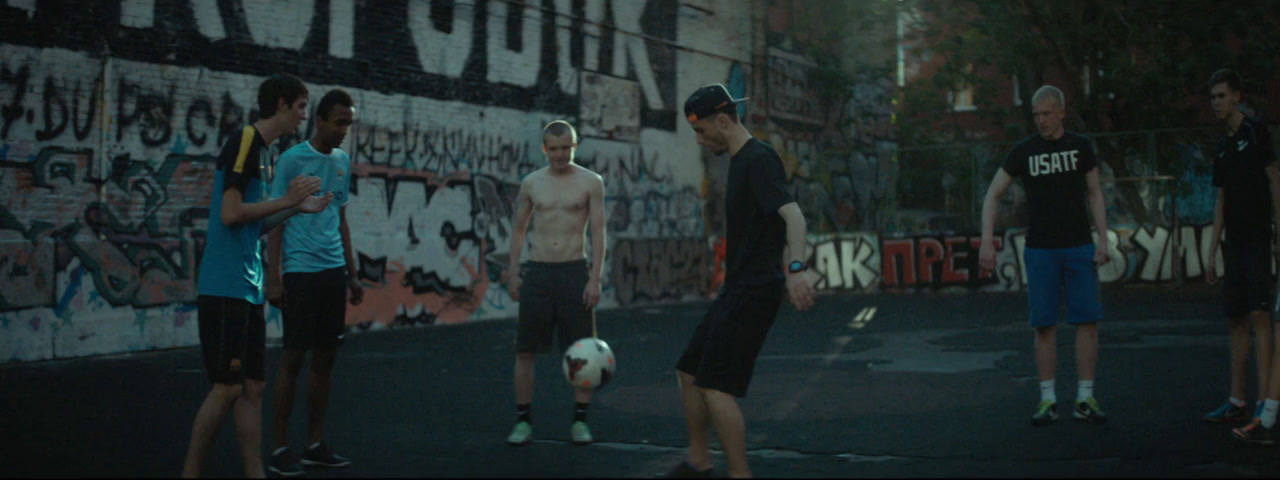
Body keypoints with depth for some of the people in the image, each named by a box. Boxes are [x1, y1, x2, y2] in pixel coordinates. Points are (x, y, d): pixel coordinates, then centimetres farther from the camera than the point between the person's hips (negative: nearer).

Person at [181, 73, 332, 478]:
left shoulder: (259, 148, 17)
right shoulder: (244, 142, -10)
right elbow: (230, 214, -19)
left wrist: (299, 208, 14)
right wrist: (287, 200, -12)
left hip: (248, 287, 9)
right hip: (225, 286, -9)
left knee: (252, 387, 8)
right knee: (227, 387, -7)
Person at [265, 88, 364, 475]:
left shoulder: (343, 162, 12)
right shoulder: (292, 160, -5)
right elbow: (275, 219, -6)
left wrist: (352, 273, 18)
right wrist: (273, 277, -11)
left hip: (333, 272, 6)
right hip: (300, 271, -6)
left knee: (325, 357, 8)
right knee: (293, 358, -3)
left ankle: (315, 444, 16)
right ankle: (280, 448, 5)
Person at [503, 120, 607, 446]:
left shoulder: (590, 182, 0)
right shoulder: (531, 183, 7)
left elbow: (598, 232, -2)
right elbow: (519, 229, 14)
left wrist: (595, 279, -9)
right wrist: (513, 272, 7)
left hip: (574, 272, -2)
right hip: (537, 271, 2)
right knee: (525, 350, 0)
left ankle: (580, 421, 11)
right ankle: (523, 421, 9)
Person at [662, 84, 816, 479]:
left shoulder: (759, 160, -15)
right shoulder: (740, 161, 16)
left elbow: (792, 214, -29)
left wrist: (796, 268, -43)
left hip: (752, 293, -10)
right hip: (737, 289, 10)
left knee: (716, 387, -13)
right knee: (689, 372, 14)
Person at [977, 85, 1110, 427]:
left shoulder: (1080, 147, 4)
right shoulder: (1023, 151, 1)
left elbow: (1094, 194, 9)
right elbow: (992, 196, 2)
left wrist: (1103, 239, -3)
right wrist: (986, 242, -7)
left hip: (1079, 247, 1)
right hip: (1040, 249, -1)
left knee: (1087, 320, -4)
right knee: (1044, 324, -1)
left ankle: (1085, 399, 3)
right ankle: (1048, 401, 6)